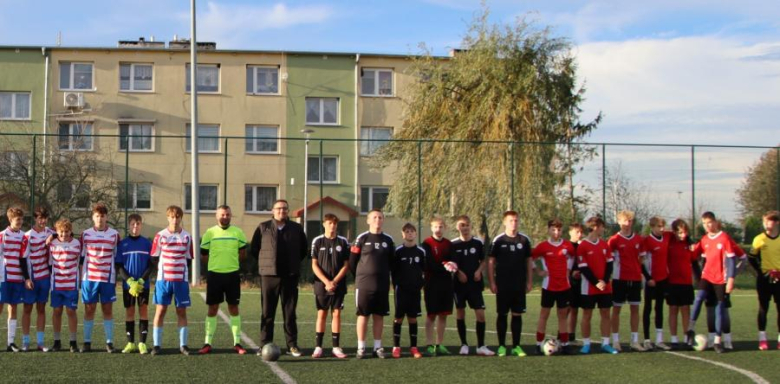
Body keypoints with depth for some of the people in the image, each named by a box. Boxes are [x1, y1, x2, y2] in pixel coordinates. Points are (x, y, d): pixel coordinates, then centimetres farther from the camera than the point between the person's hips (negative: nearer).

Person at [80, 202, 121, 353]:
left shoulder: (114, 234, 3)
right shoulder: (85, 234, 5)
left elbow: (118, 258, 8)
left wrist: (116, 277, 5)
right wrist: (80, 277, 5)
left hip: (108, 278, 0)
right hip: (89, 277, 1)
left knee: (108, 309, 2)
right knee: (89, 309, 4)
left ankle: (109, 342, 6)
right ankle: (87, 342, 10)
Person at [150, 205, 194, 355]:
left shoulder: (187, 236, 5)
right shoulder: (160, 236, 1)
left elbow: (189, 259, 10)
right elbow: (154, 258, 5)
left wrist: (180, 267, 0)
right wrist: (165, 266, 3)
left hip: (181, 279, 1)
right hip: (163, 279, -1)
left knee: (181, 311, 4)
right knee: (160, 310, 1)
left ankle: (183, 344, 10)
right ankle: (157, 345, 5)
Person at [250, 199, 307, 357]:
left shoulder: (296, 228, 6)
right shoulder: (263, 228, 3)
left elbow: (304, 248, 16)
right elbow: (254, 248, 9)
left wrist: (295, 262, 11)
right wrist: (265, 262, 8)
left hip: (290, 276, 1)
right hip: (269, 275, -1)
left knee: (290, 312, 4)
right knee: (267, 312, 2)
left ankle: (292, 345, 9)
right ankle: (265, 345, 7)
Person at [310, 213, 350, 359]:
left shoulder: (343, 242, 3)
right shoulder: (317, 241, 1)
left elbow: (346, 265, 1)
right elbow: (314, 265, -1)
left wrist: (334, 282, -10)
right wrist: (326, 282, -12)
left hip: (339, 285, 1)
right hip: (321, 285, -1)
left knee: (336, 314, 1)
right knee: (321, 314, 1)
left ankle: (336, 347, 5)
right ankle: (318, 347, 4)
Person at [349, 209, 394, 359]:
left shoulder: (388, 240, 7)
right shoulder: (362, 239, -3)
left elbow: (391, 262, 16)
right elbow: (352, 261, 0)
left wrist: (384, 276, 12)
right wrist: (361, 277, 6)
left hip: (382, 284, 3)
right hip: (364, 284, -3)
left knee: (379, 315, 6)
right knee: (363, 314, -1)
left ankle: (378, 347, 13)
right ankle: (361, 347, 4)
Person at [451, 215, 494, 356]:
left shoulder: (478, 242, 1)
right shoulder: (453, 244, -1)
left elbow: (484, 261, 9)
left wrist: (479, 271, -8)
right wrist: (458, 272, -12)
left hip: (475, 283, 0)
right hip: (459, 284, 0)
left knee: (480, 314, -7)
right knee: (460, 313, 6)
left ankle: (481, 346, 1)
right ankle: (464, 345, 17)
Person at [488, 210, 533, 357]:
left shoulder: (524, 240, 4)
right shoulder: (498, 240, -3)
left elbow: (529, 261, 10)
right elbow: (491, 261, -1)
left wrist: (529, 281, 5)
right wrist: (492, 282, -6)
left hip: (519, 285, 2)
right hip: (503, 285, -2)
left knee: (517, 314, 4)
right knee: (502, 314, 3)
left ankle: (516, 346, 10)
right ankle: (502, 346, 10)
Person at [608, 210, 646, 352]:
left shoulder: (638, 239, 6)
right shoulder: (614, 240, -6)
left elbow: (641, 258, 15)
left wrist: (639, 271, 5)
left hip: (635, 278, 4)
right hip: (620, 279, -4)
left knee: (635, 308, 5)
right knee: (616, 308, 2)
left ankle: (635, 341, 11)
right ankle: (615, 341, 8)